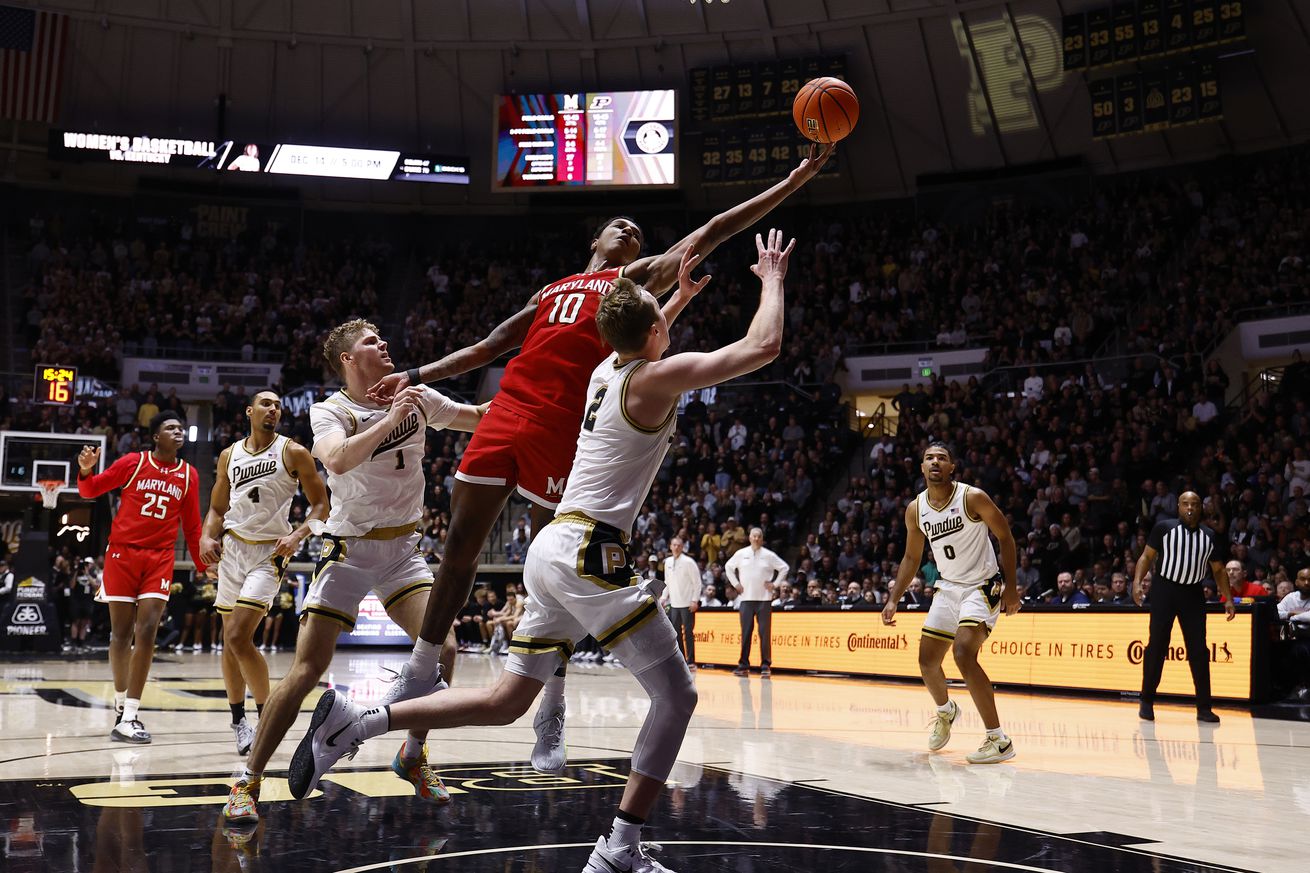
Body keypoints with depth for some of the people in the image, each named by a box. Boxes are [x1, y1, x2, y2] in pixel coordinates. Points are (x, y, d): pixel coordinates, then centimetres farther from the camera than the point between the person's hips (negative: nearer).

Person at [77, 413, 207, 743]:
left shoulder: (188, 475, 6)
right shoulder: (133, 462, -1)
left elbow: (191, 526, 13)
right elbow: (90, 491, 4)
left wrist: (202, 564, 13)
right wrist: (86, 471, -18)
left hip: (159, 558, 1)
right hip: (122, 553, -1)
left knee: (147, 632, -11)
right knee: (121, 633, 4)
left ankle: (129, 717, -12)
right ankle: (121, 700, 25)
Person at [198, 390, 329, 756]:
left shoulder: (293, 453, -3)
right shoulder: (230, 455, 10)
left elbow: (321, 505, -3)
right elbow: (217, 508, 18)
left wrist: (297, 535, -19)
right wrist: (206, 537, -2)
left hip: (270, 553, -5)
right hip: (233, 548, 5)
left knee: (239, 638, -16)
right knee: (230, 640, 8)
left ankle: (267, 716, 0)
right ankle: (238, 719, 22)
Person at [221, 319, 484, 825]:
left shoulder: (415, 396, 3)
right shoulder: (330, 411, -9)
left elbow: (477, 419, 14)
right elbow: (338, 460, -30)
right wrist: (392, 419, -29)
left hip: (402, 549, 4)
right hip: (348, 550, -3)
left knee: (442, 650, -14)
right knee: (307, 670, -9)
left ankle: (413, 755, 10)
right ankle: (247, 783, 3)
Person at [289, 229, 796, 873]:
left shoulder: (607, 369, 15)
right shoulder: (658, 377, -8)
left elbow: (640, 341, 43)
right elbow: (762, 347, -12)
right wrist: (772, 279, 5)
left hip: (553, 549, 9)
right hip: (590, 552, -9)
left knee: (505, 702, 12)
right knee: (676, 695, -1)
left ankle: (355, 721, 4)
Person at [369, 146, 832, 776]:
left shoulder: (639, 278, 17)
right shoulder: (550, 291, 30)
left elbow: (710, 233, 10)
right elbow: (486, 348, 31)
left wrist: (792, 182, 5)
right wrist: (417, 375, 22)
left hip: (563, 427, -5)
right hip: (505, 412, 5)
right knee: (458, 548, 4)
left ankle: (552, 718, 5)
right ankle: (417, 676, 16)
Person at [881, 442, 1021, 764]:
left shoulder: (973, 497, -17)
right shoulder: (915, 510, -1)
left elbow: (1005, 536, -9)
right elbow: (911, 558, 10)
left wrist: (1011, 587, -15)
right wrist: (893, 600, 2)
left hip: (982, 586, -6)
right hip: (948, 587, 6)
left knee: (963, 653, -25)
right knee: (927, 660, 9)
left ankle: (999, 740, -19)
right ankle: (945, 710, 43)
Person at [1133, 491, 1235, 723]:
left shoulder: (1210, 536, 7)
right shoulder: (1164, 527, -2)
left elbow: (1218, 570, 14)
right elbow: (1147, 556, 1)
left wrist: (1228, 599, 5)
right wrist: (1137, 582, -13)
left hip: (1193, 593, 3)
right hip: (1164, 590, -3)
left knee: (1199, 650, 1)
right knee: (1156, 646, -2)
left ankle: (1203, 707, 6)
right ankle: (1147, 702, 8)